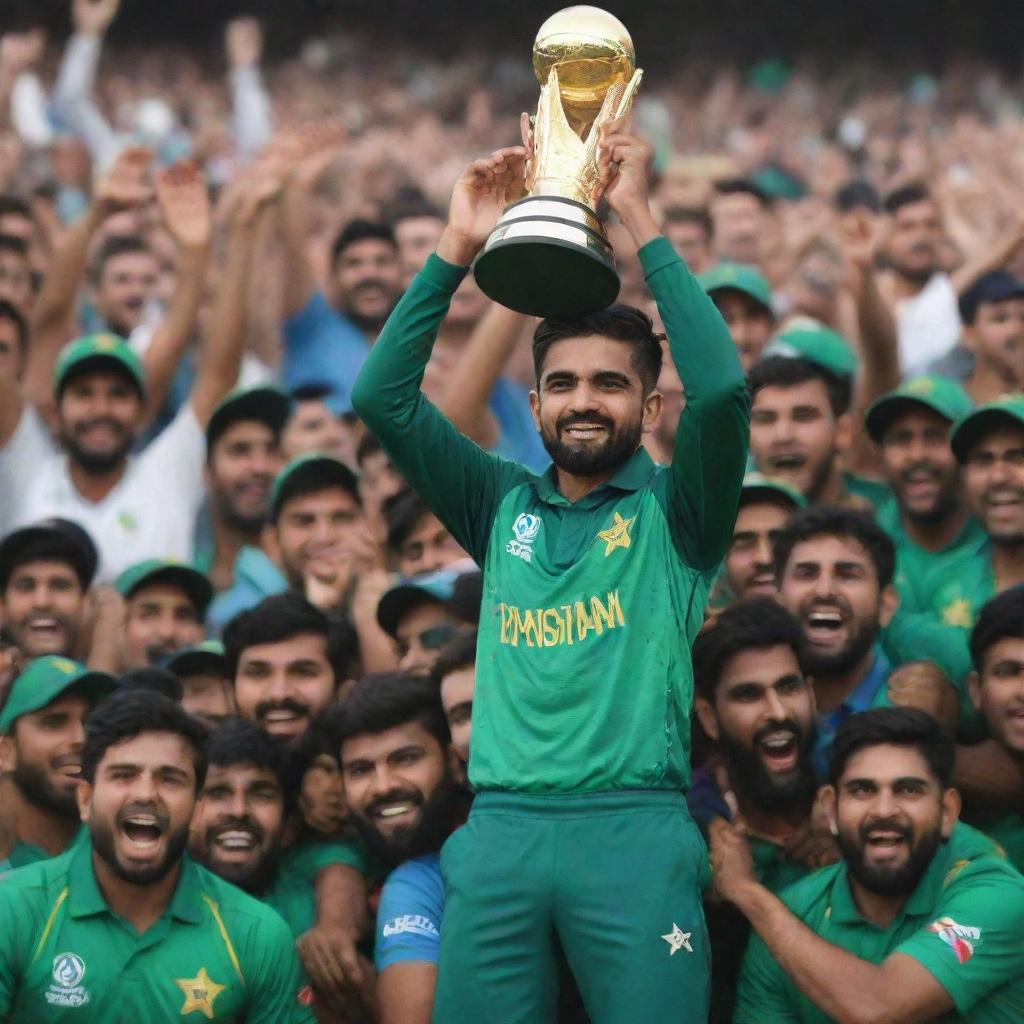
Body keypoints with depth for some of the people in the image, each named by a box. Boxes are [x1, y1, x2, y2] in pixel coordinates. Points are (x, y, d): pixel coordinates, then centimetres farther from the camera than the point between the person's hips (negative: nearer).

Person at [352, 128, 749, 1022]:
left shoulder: (673, 509, 9)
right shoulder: (504, 505, 17)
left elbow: (722, 387, -9)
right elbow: (381, 398, 9)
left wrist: (641, 220, -6)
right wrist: (457, 250, 2)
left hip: (635, 826, -3)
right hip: (499, 827, 3)